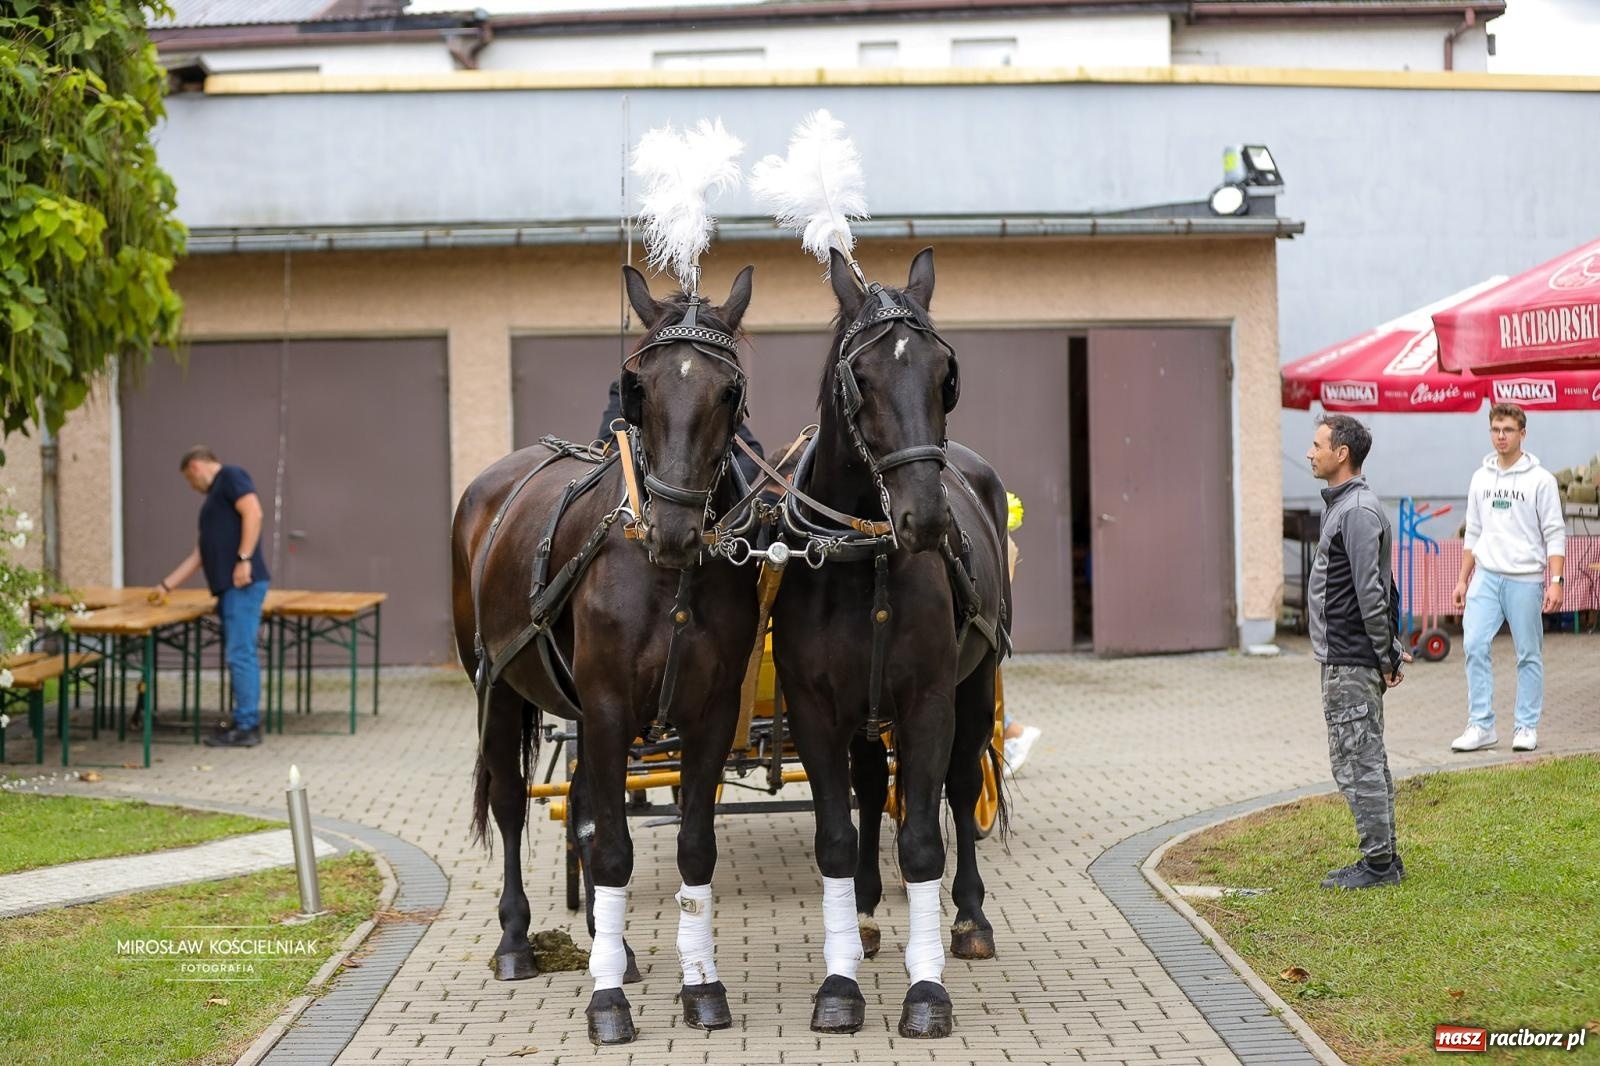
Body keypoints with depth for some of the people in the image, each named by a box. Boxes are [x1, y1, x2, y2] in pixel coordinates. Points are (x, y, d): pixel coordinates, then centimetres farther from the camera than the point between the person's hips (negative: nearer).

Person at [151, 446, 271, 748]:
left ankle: (246, 728, -8)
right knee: (239, 655, 10)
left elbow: (253, 513, -16)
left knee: (240, 654, -9)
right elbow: (200, 554, 29)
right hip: (229, 587, 10)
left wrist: (244, 559, -20)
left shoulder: (231, 476, 0)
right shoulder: (214, 498, 27)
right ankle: (245, 722, 13)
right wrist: (166, 586, 30)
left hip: (243, 584, -10)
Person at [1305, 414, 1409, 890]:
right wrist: (1392, 648, 17)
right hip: (1342, 659, 11)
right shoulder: (1342, 505, 16)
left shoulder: (1358, 512, -17)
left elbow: (1371, 591, -21)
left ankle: (1379, 863, -1)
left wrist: (1385, 657, -16)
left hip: (1351, 663, -11)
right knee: (1366, 762, 14)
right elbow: (1382, 588, 20)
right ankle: (1382, 858, 21)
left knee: (1358, 762, -6)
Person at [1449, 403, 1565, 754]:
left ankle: (1527, 726, 11)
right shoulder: (1481, 478, 11)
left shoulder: (1540, 480, -3)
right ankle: (1481, 726, -4)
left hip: (1525, 579, -4)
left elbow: (1555, 535, -6)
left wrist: (1555, 581, -13)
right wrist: (1462, 580, 14)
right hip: (1486, 577, 4)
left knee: (1529, 655, 3)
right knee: (1475, 646, -8)